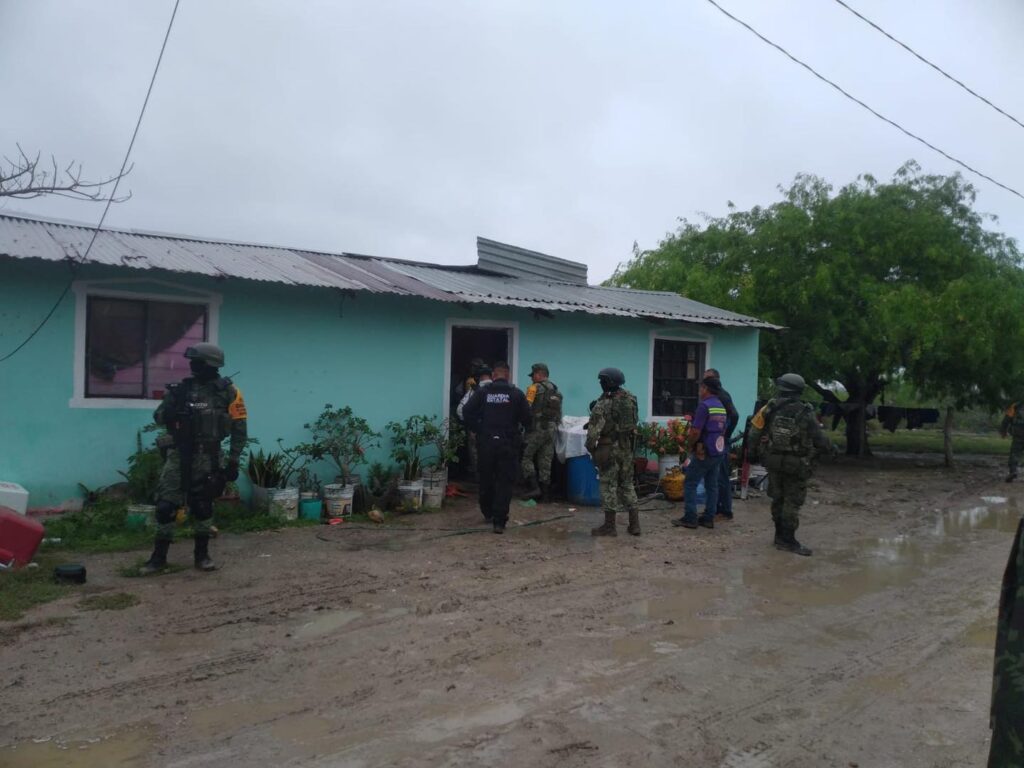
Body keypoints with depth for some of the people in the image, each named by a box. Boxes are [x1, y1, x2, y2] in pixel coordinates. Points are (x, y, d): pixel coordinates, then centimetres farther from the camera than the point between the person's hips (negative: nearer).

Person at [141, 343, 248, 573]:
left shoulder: (228, 392, -5)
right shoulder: (182, 388, 2)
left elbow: (239, 429, -3)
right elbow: (159, 418, 5)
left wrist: (233, 461, -6)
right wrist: (172, 403, -16)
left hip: (207, 456, -2)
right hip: (178, 453, 2)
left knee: (202, 505, 7)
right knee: (165, 503, 0)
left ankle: (202, 554, 20)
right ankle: (159, 555, 12)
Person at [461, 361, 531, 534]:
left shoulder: (482, 391, -2)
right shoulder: (517, 393, -4)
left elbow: (467, 411, -8)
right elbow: (527, 418, -5)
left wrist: (476, 429, 5)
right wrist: (518, 429, 15)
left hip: (485, 442, 2)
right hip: (508, 443, -2)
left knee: (486, 479, 18)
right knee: (505, 482, 2)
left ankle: (488, 513, 34)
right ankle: (499, 521, -4)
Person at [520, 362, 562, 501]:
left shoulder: (534, 388, -8)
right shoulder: (556, 391, 14)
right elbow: (558, 412, 13)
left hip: (536, 428, -7)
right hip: (551, 429, 7)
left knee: (526, 456, 3)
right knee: (545, 461, 10)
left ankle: (533, 486, -9)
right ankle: (545, 493, 11)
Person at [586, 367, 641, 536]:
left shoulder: (603, 403, -14)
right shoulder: (631, 398, 6)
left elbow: (594, 429, -17)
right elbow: (635, 421, 14)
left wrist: (590, 447, -5)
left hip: (609, 448, -6)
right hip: (627, 446, 6)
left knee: (609, 485, 1)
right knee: (627, 484, 14)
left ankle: (609, 526, 6)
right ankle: (634, 524, 15)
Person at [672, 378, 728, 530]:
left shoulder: (704, 405, -15)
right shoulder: (722, 407, 11)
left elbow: (695, 432, -20)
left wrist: (689, 445, -4)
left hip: (703, 453, -8)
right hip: (718, 451, 8)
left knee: (690, 484, 0)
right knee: (712, 485, 11)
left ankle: (690, 518, 0)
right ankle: (709, 518, 14)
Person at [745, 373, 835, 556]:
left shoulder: (769, 409, -8)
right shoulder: (805, 414, -13)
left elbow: (754, 432, -7)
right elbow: (820, 440, -9)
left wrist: (753, 452, 7)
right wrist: (833, 449, 11)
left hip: (774, 462, 3)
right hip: (797, 466, -3)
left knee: (777, 499, 16)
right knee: (792, 503, 4)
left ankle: (780, 536, 26)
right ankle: (787, 540, 5)